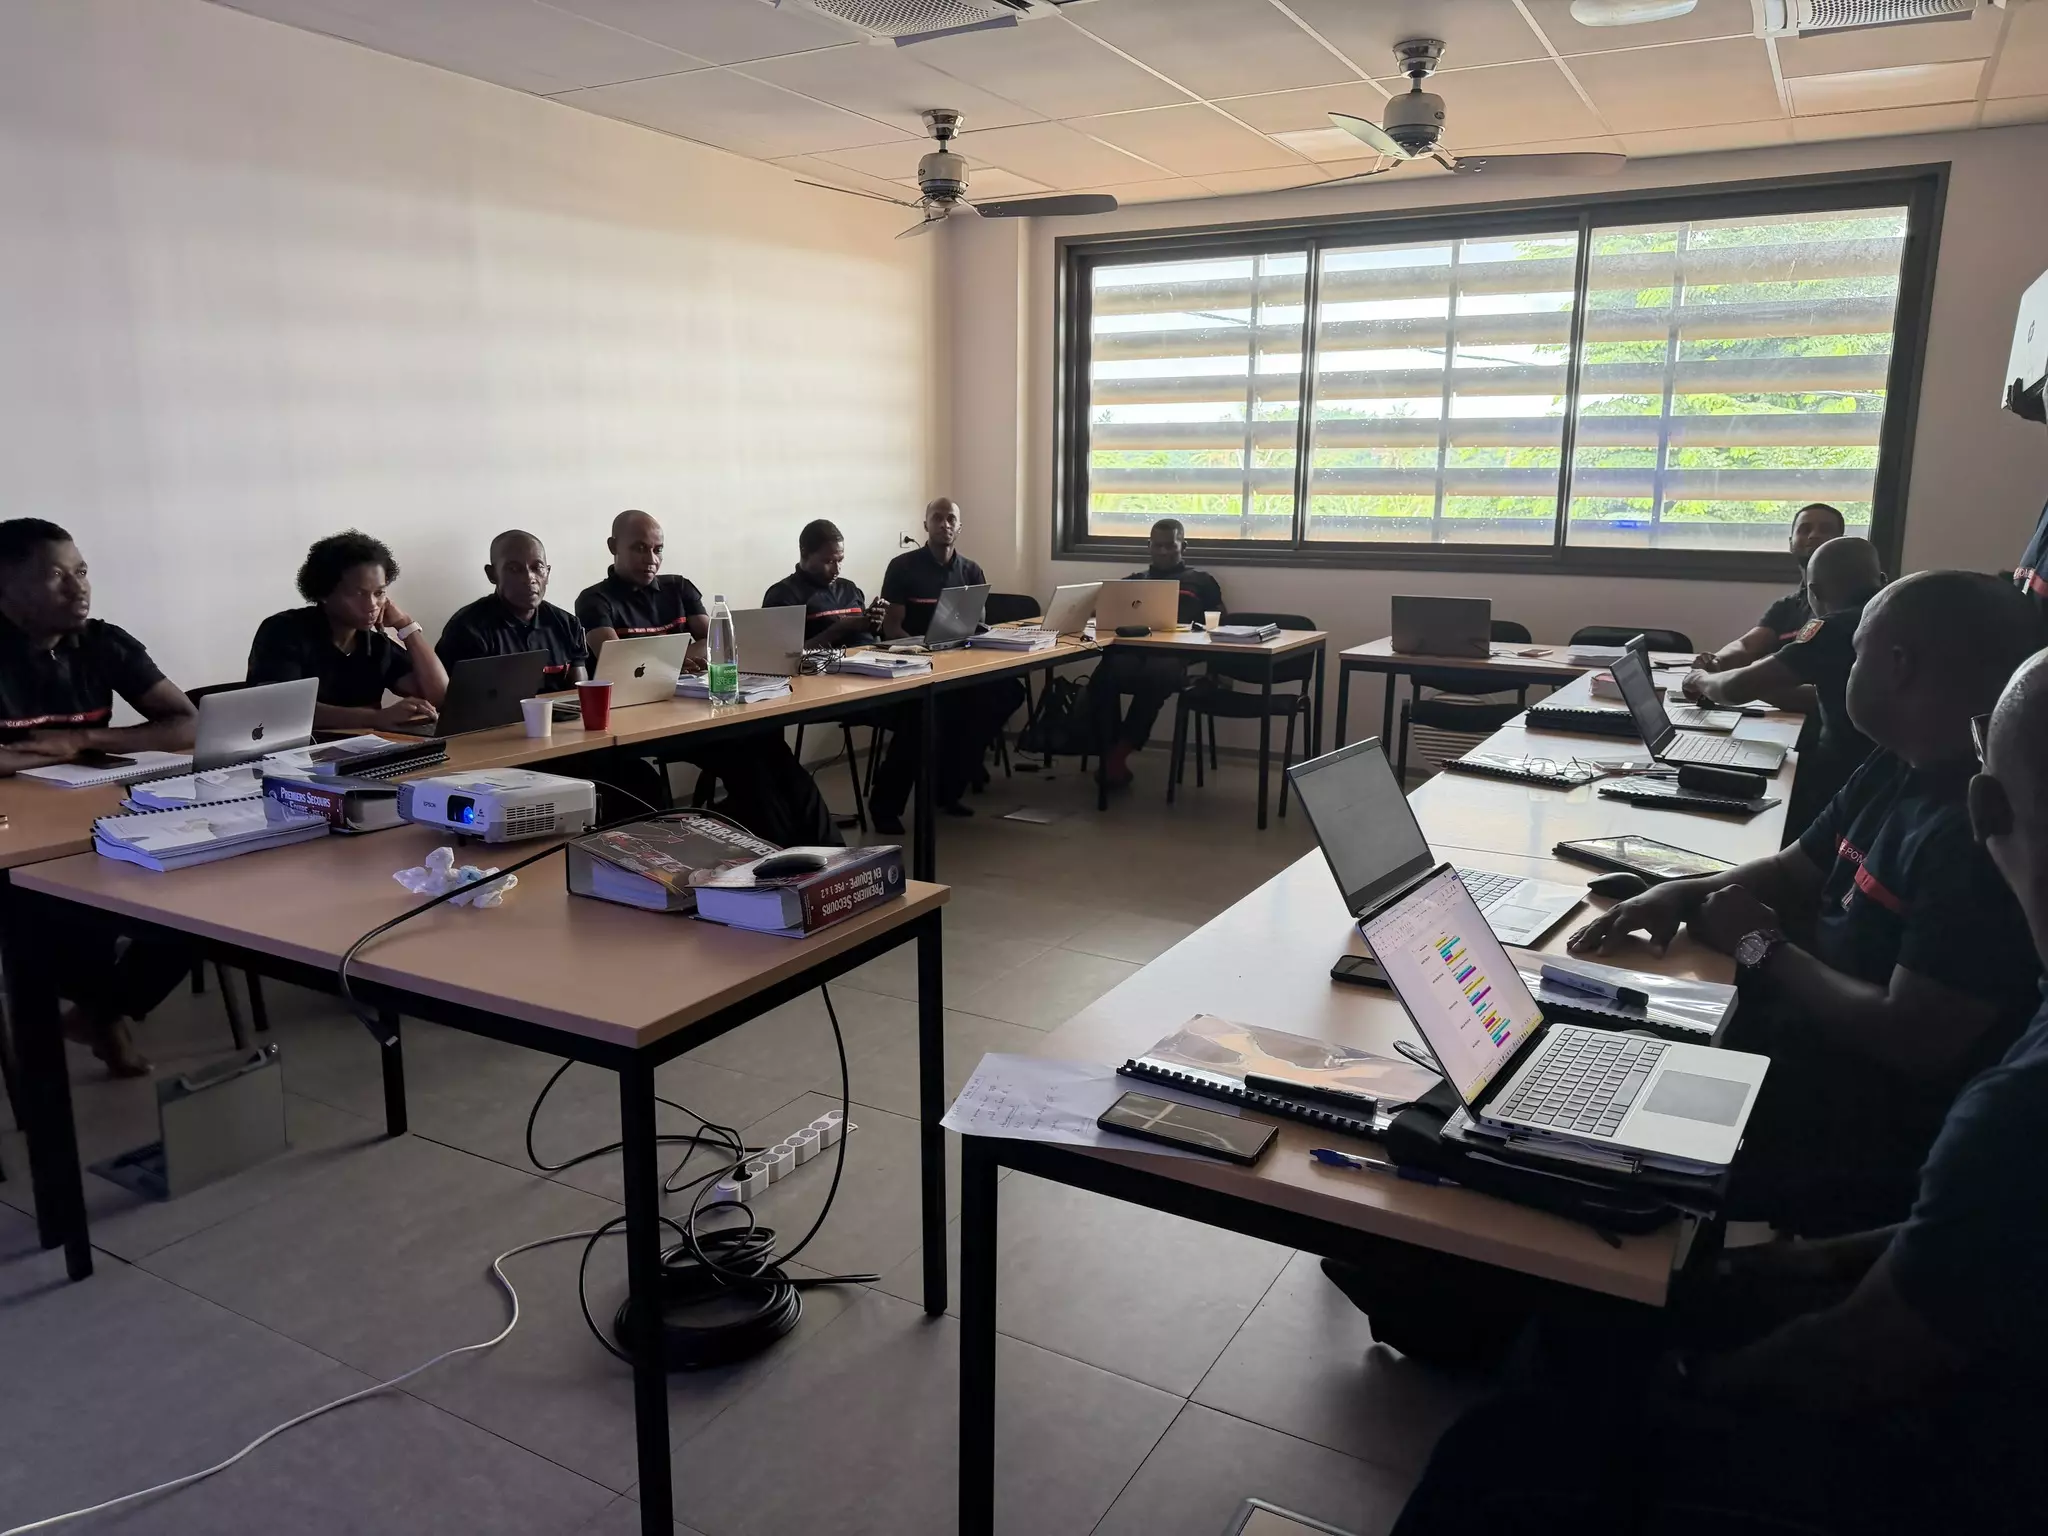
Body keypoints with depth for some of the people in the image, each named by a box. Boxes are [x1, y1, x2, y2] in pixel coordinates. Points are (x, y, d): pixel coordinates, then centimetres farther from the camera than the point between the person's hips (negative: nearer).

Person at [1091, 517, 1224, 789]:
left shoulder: (1201, 581, 27)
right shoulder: (1133, 581, 34)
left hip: (1174, 654, -2)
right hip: (1132, 649, 2)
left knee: (1154, 676, -40)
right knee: (1102, 678, -35)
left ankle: (1119, 753, -30)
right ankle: (1111, 755, -31)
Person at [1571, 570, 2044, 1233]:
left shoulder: (1984, 832, -29)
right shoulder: (1894, 771, 4)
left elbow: (1913, 1042, -30)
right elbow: (1791, 873, 16)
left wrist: (1762, 947, -16)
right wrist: (1683, 893, -5)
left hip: (1872, 1133, -9)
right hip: (1805, 1033, 9)